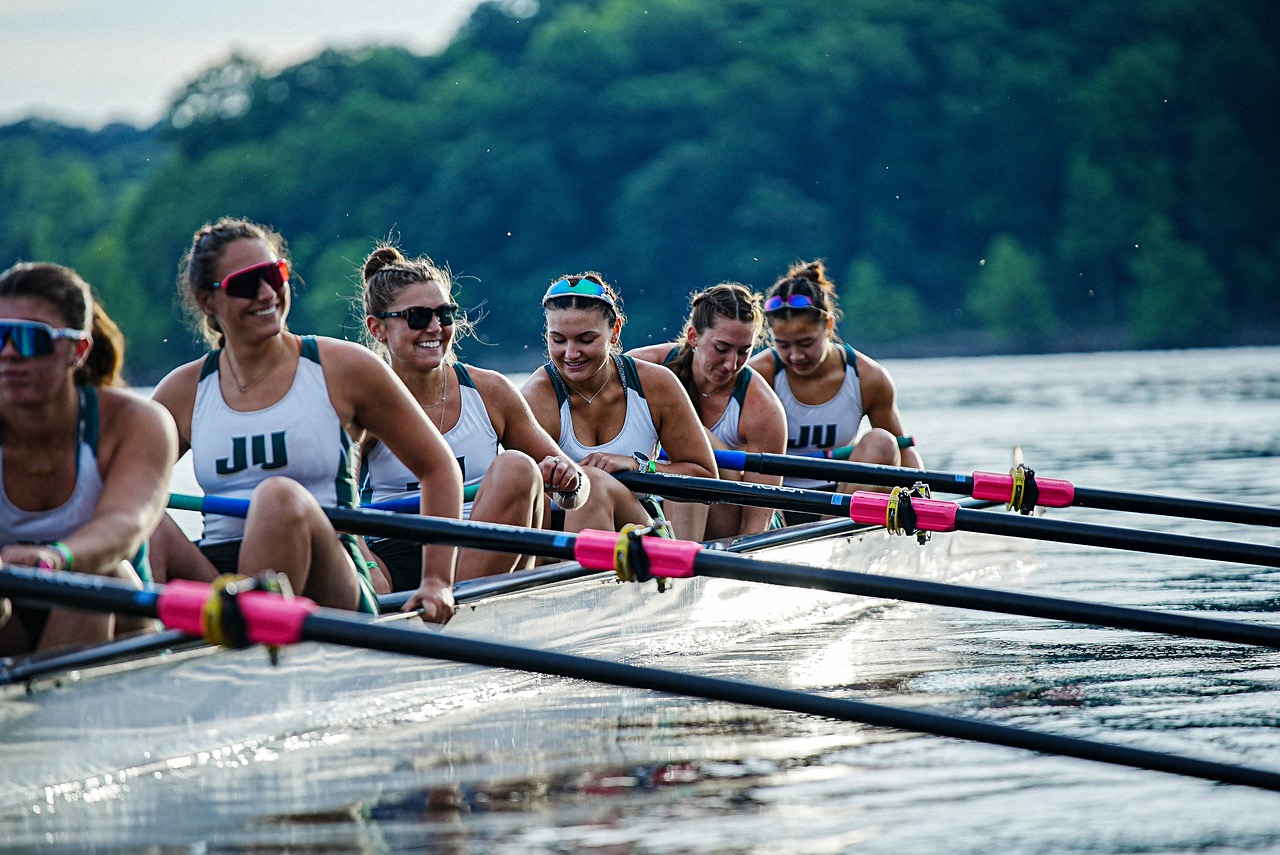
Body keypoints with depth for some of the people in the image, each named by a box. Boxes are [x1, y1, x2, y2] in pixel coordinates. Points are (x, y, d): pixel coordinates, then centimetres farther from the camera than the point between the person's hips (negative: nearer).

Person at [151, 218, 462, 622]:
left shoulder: (343, 368, 5)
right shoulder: (184, 391, 12)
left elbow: (438, 468, 10)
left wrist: (437, 582, 2)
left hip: (330, 586, -2)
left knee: (281, 496, -34)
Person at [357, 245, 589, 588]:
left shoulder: (491, 392, 7)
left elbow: (577, 484, 14)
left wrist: (568, 483, -10)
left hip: (484, 561, 4)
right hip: (394, 560, -4)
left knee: (516, 467, -24)